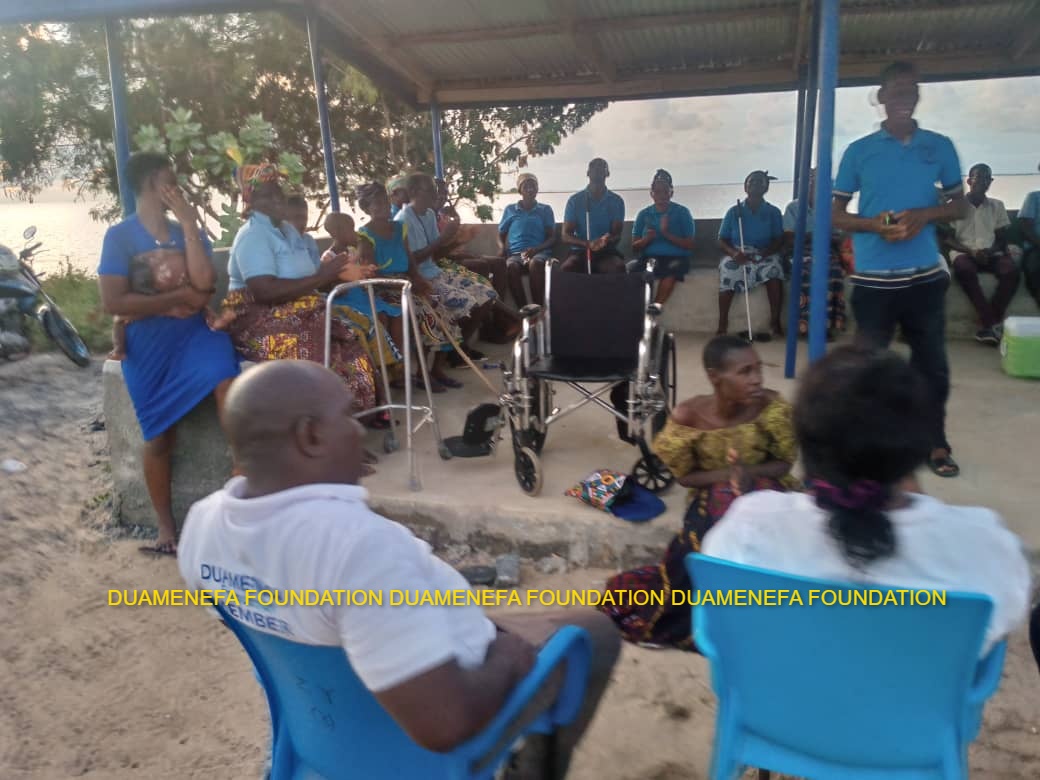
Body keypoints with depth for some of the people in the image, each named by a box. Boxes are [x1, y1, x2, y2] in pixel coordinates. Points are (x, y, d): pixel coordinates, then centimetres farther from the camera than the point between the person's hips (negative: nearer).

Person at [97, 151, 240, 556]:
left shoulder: (188, 231, 10)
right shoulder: (120, 236, -3)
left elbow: (204, 284, -8)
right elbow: (113, 301, -14)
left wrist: (189, 225, -9)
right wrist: (179, 296, -12)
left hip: (193, 332, 2)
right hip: (147, 342, -2)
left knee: (225, 381, -30)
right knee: (159, 436, 0)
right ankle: (166, 527, 15)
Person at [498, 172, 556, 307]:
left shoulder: (546, 209, 16)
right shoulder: (510, 209, 19)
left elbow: (552, 238, 9)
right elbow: (501, 235, 22)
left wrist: (536, 249, -11)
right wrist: (502, 248, -3)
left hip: (539, 252, -1)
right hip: (515, 253, 1)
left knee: (536, 263, -39)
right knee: (511, 266, -37)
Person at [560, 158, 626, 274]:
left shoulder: (616, 201, 6)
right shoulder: (575, 200, 4)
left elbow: (617, 234, 2)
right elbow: (565, 236, -2)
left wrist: (607, 241, -25)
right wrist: (588, 244, -22)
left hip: (607, 251, 0)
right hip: (581, 250, 0)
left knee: (618, 267, -34)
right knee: (566, 269, -34)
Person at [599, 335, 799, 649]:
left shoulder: (771, 406, -16)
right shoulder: (688, 416, -17)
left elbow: (785, 464, -5)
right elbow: (685, 476, -5)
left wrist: (749, 471, -26)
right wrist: (726, 474, -23)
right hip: (713, 497, 0)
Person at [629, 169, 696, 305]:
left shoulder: (682, 212, 8)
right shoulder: (643, 214, 14)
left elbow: (689, 245, 0)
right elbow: (634, 247, 12)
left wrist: (667, 234, -12)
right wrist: (647, 239, -10)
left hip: (676, 257, -2)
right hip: (649, 257, 3)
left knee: (673, 268, -38)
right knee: (631, 268, -29)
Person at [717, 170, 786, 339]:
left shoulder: (773, 212, 9)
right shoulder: (734, 211, 9)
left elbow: (779, 240, 3)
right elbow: (722, 240, 6)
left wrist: (765, 252, -19)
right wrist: (734, 253, -16)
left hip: (764, 256, 0)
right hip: (737, 255, 0)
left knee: (774, 266, -34)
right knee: (727, 268, -34)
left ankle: (775, 321, -29)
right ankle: (722, 323, -27)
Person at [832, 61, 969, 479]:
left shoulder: (940, 146, 6)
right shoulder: (859, 151, 1)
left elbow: (960, 205, 11)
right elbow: (836, 214, 4)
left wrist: (924, 215, -10)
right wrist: (874, 224, -15)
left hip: (925, 275, 2)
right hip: (873, 278, -2)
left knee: (933, 362, 10)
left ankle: (936, 444, 23)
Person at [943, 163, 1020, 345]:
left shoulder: (997, 206, 15)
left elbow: (1002, 239, 13)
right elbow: (948, 239, 3)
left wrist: (990, 251, -10)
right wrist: (970, 251, -14)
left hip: (992, 254, 3)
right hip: (964, 252, -2)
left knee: (1011, 270, -31)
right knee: (964, 269, -39)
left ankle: (989, 324, -31)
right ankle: (993, 323, -37)